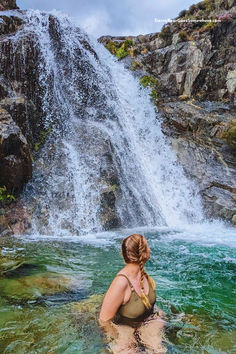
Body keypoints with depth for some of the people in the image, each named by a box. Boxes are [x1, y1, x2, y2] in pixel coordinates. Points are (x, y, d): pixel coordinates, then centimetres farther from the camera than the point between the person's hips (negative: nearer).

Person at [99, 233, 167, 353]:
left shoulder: (143, 273, -7)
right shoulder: (121, 283, -31)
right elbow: (104, 320, -22)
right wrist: (120, 339, -15)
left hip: (148, 320, 5)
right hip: (125, 327, -5)